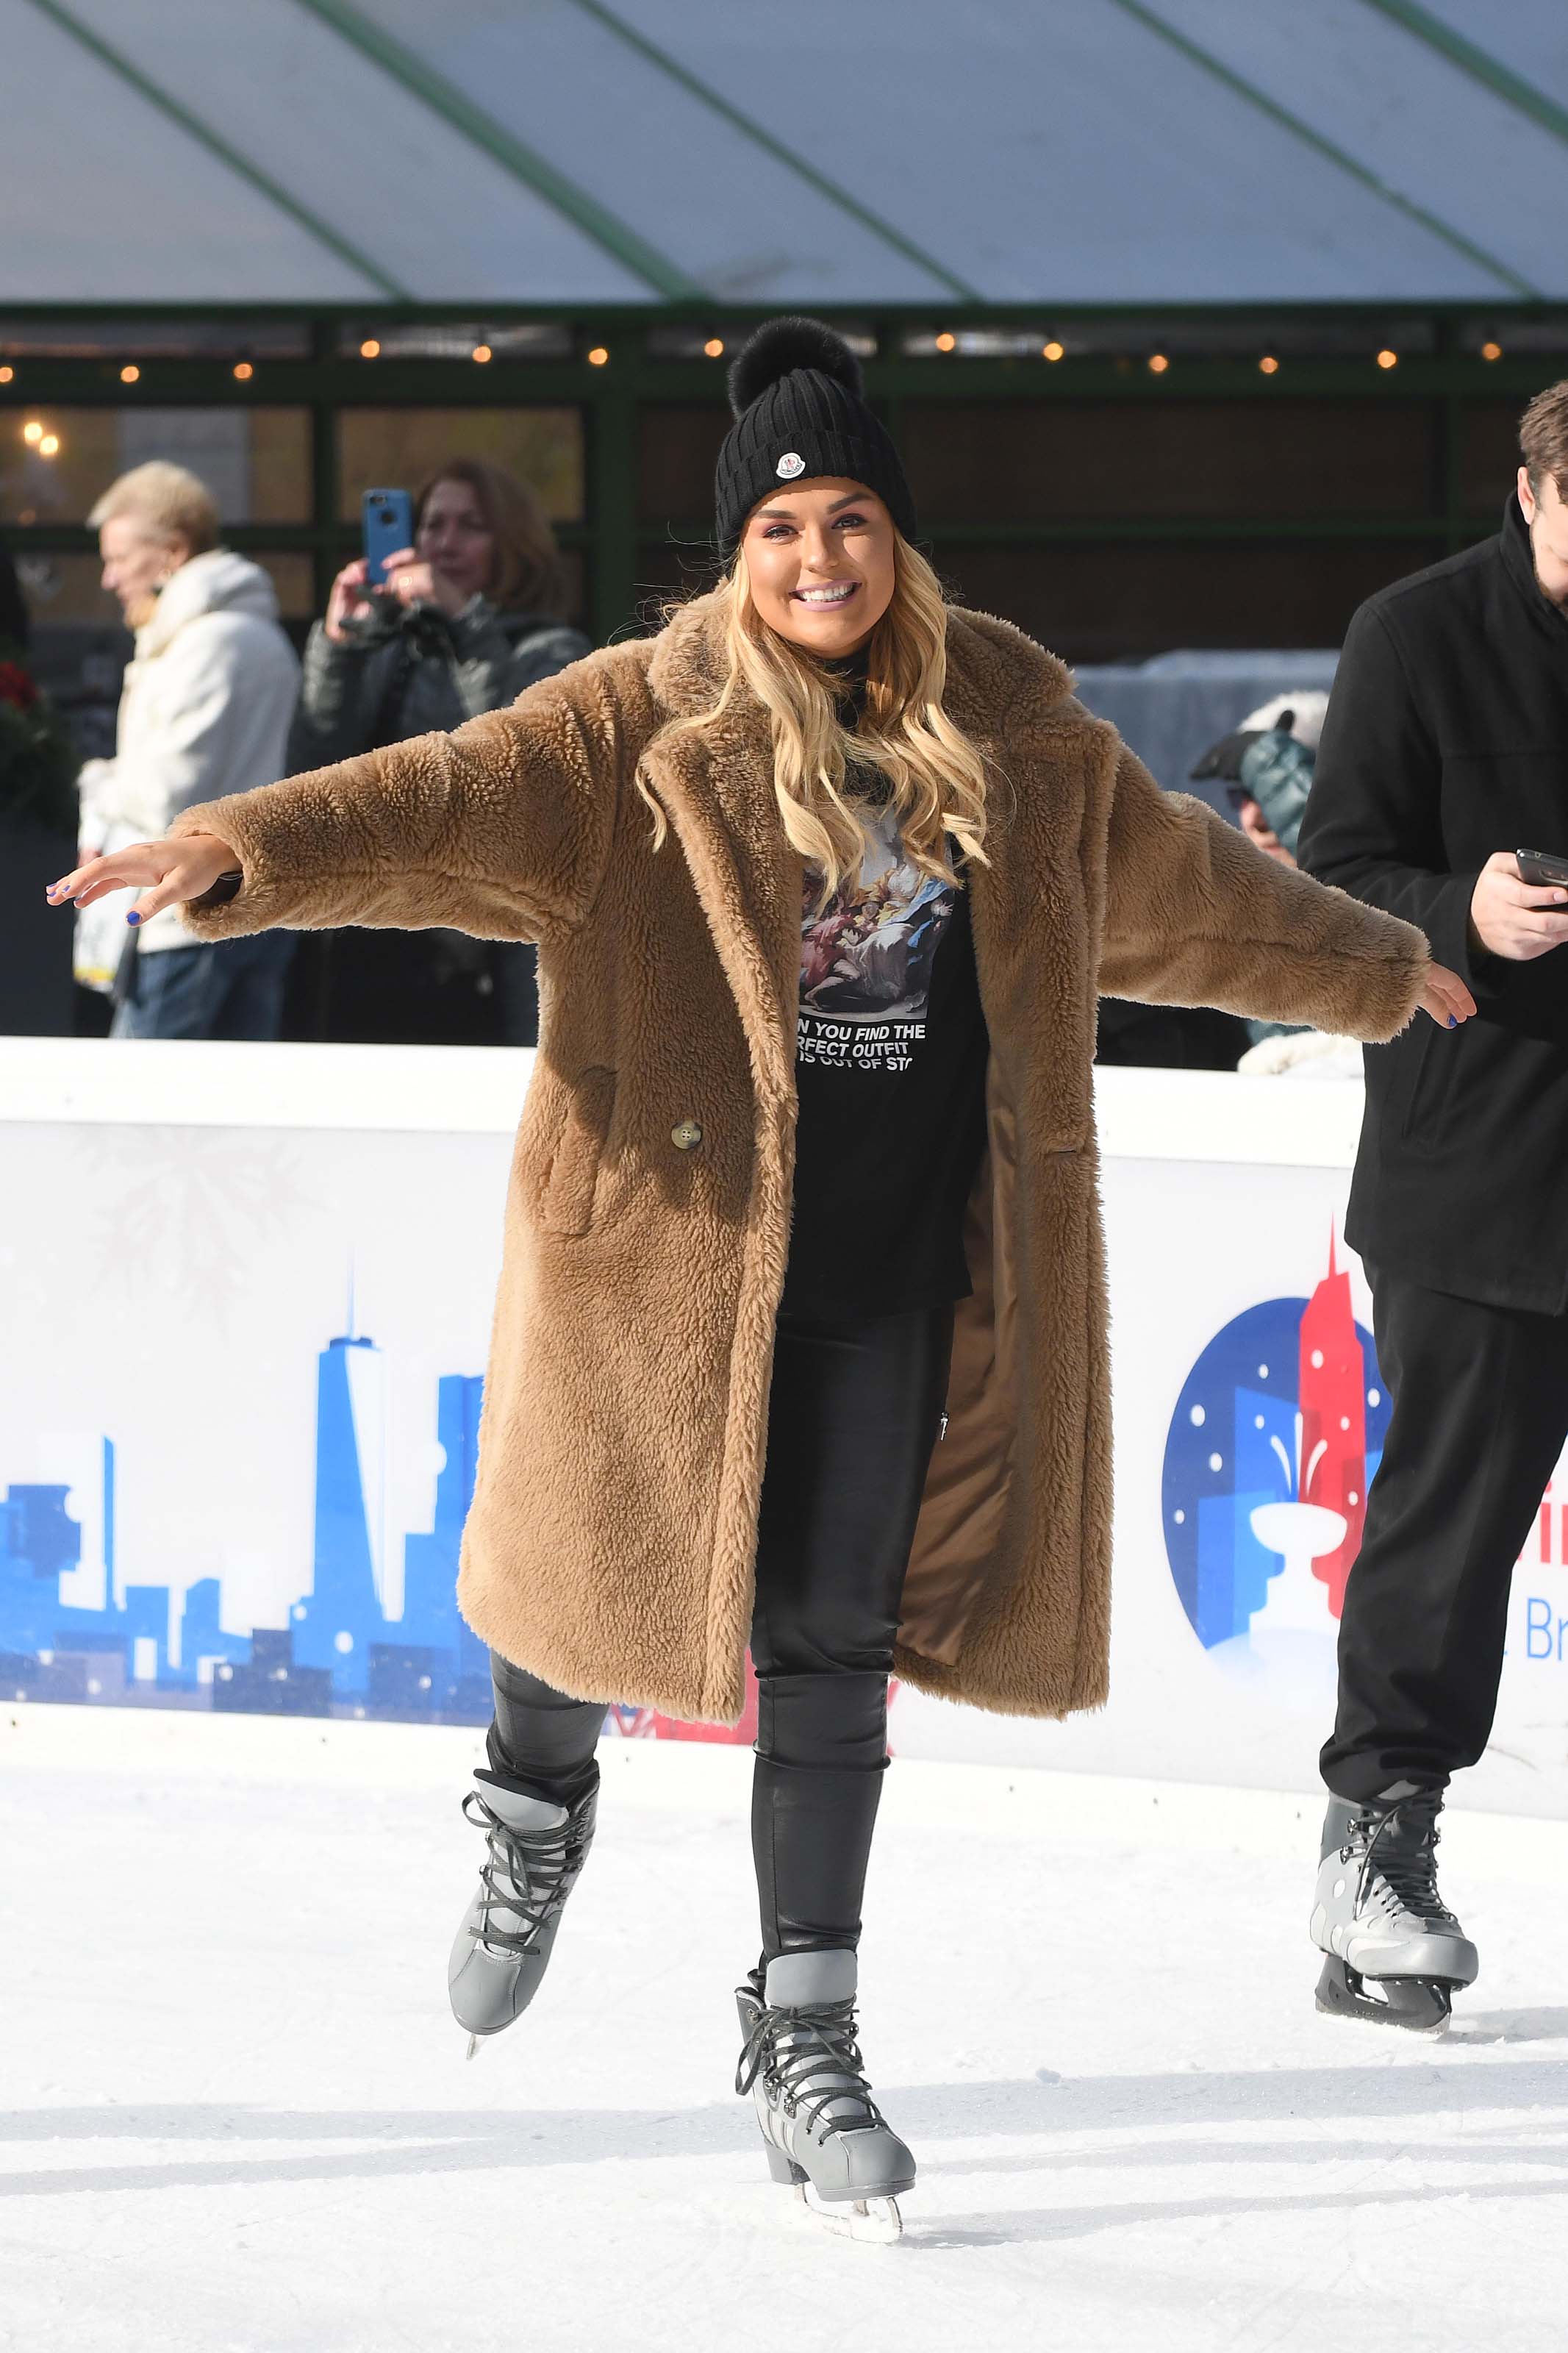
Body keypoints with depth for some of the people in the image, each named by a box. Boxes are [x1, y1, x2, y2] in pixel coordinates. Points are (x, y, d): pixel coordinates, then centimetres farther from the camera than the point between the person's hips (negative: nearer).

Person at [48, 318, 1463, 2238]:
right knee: (607, 1567, 6)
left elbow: (1190, 895, 24)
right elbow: (450, 804, -21)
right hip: (672, 1235, -2)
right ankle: (541, 1797, 41)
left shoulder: (1015, 740, 7)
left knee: (833, 1634, 1)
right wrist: (249, 850, -38)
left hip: (897, 1270, 2)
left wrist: (1380, 971, 37)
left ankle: (802, 2028, 10)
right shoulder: (643, 729, -5)